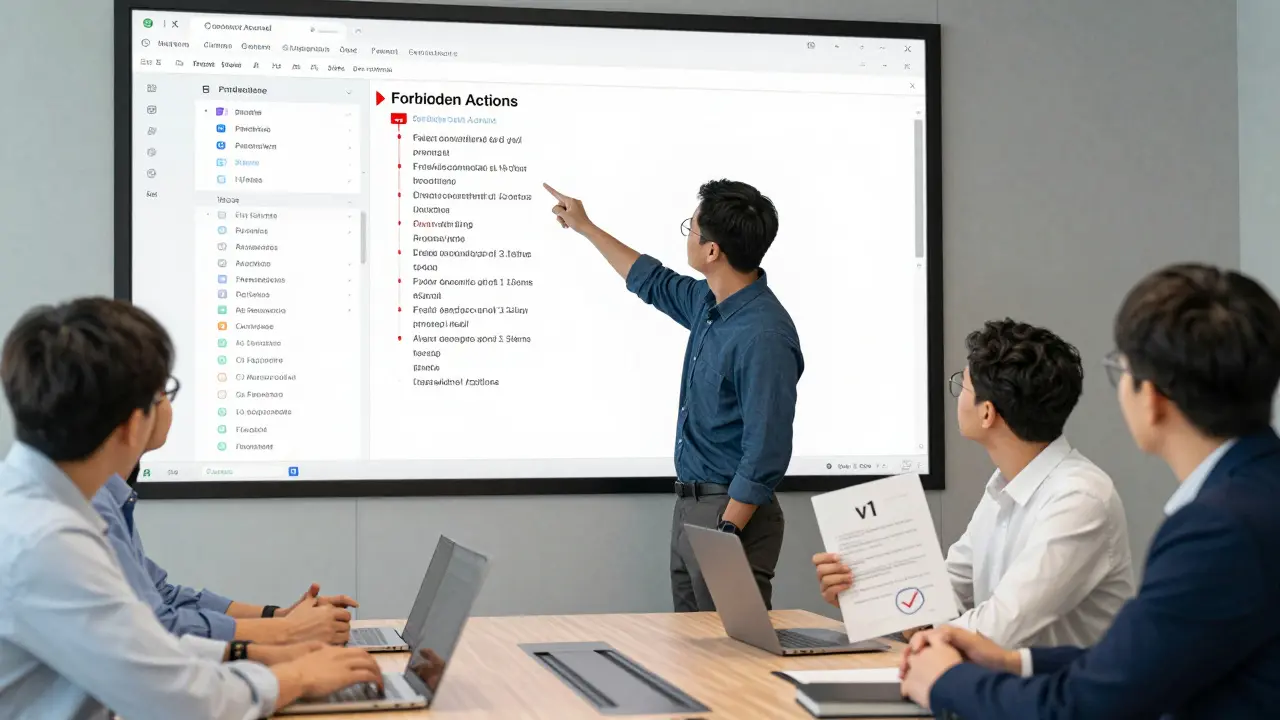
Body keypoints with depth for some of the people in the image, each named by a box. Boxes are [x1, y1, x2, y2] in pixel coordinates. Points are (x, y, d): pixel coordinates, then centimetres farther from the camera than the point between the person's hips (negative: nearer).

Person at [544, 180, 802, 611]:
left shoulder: (764, 336, -23)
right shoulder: (710, 302, 6)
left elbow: (765, 453, -24)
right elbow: (655, 283, 28)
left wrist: (725, 535, -24)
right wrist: (584, 227, 33)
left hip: (733, 513, -9)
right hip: (690, 508, 9)